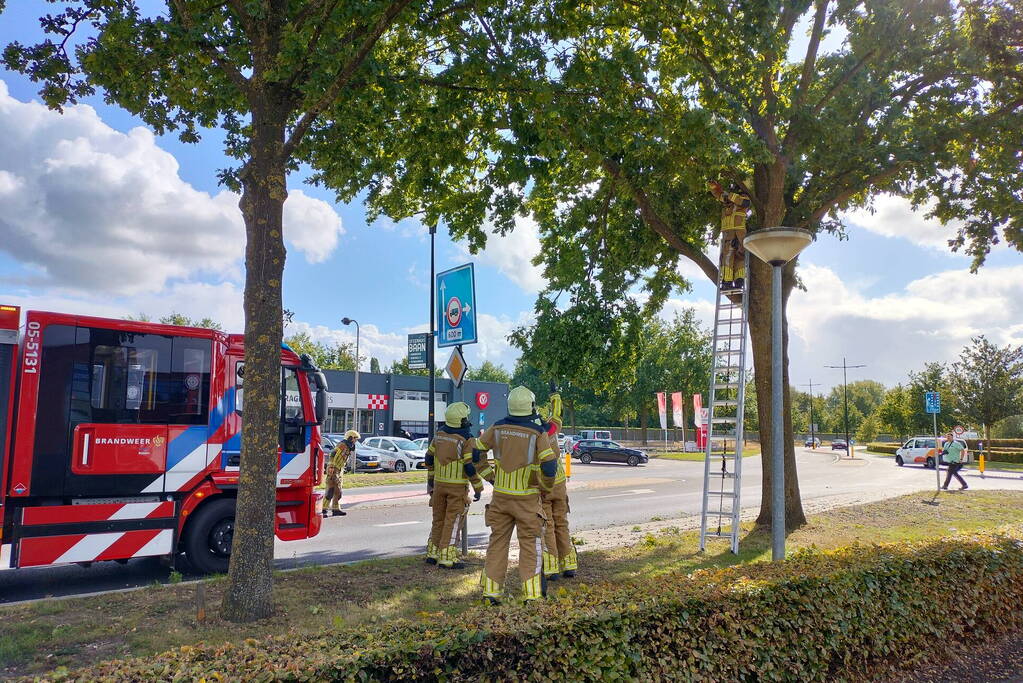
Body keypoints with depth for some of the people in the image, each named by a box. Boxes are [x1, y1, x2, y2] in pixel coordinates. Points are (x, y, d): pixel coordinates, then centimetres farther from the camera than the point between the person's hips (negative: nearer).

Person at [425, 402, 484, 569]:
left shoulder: (440, 434, 4)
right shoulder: (467, 439, -15)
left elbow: (429, 457, 12)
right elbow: (471, 466, -17)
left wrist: (430, 478, 24)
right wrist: (478, 488, -8)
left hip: (439, 483, 6)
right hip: (458, 486, -6)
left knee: (439, 518, 17)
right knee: (453, 521, 1)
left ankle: (433, 553, 25)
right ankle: (447, 558, 2)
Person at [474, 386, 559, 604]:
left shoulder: (498, 428, 1)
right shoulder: (538, 433, -11)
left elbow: (478, 451, 10)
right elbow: (550, 465, -17)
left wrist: (489, 475, 16)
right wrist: (545, 485, 1)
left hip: (500, 495, 4)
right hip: (526, 498, -3)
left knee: (498, 542, 13)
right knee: (530, 545, 7)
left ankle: (490, 591, 16)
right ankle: (531, 594, 8)